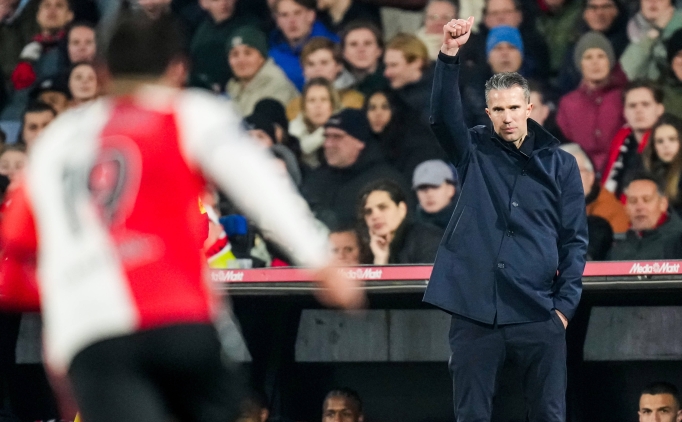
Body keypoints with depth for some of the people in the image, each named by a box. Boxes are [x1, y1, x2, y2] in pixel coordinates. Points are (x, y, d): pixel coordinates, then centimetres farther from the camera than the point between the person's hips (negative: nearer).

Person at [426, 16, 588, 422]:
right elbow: (443, 116, -13)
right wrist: (450, 54, -26)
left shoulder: (560, 164, 7)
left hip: (538, 316, 0)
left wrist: (565, 304, -4)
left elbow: (575, 239, 6)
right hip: (474, 312, 0)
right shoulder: (475, 152, 7)